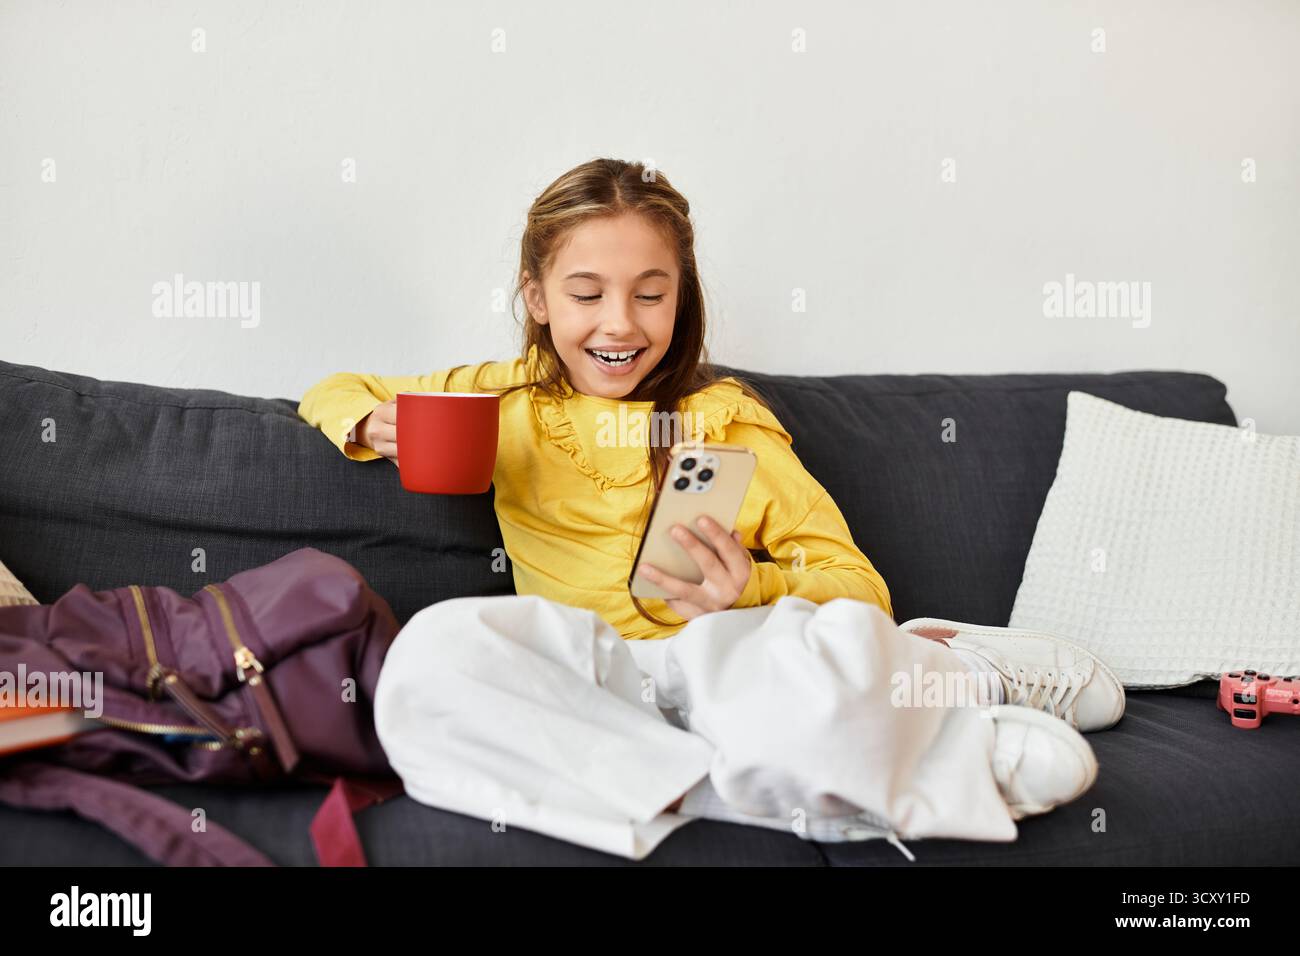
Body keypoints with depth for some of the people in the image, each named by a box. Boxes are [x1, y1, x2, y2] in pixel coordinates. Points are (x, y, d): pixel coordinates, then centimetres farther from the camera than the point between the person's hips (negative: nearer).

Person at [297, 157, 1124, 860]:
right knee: (434, 648, -33)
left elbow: (858, 585, 3)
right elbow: (335, 392, 28)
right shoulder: (507, 401, 16)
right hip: (586, 675, 3)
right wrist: (372, 425, 3)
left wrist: (753, 594, -20)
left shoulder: (728, 418, 10)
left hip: (730, 660, -2)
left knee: (843, 643, -40)